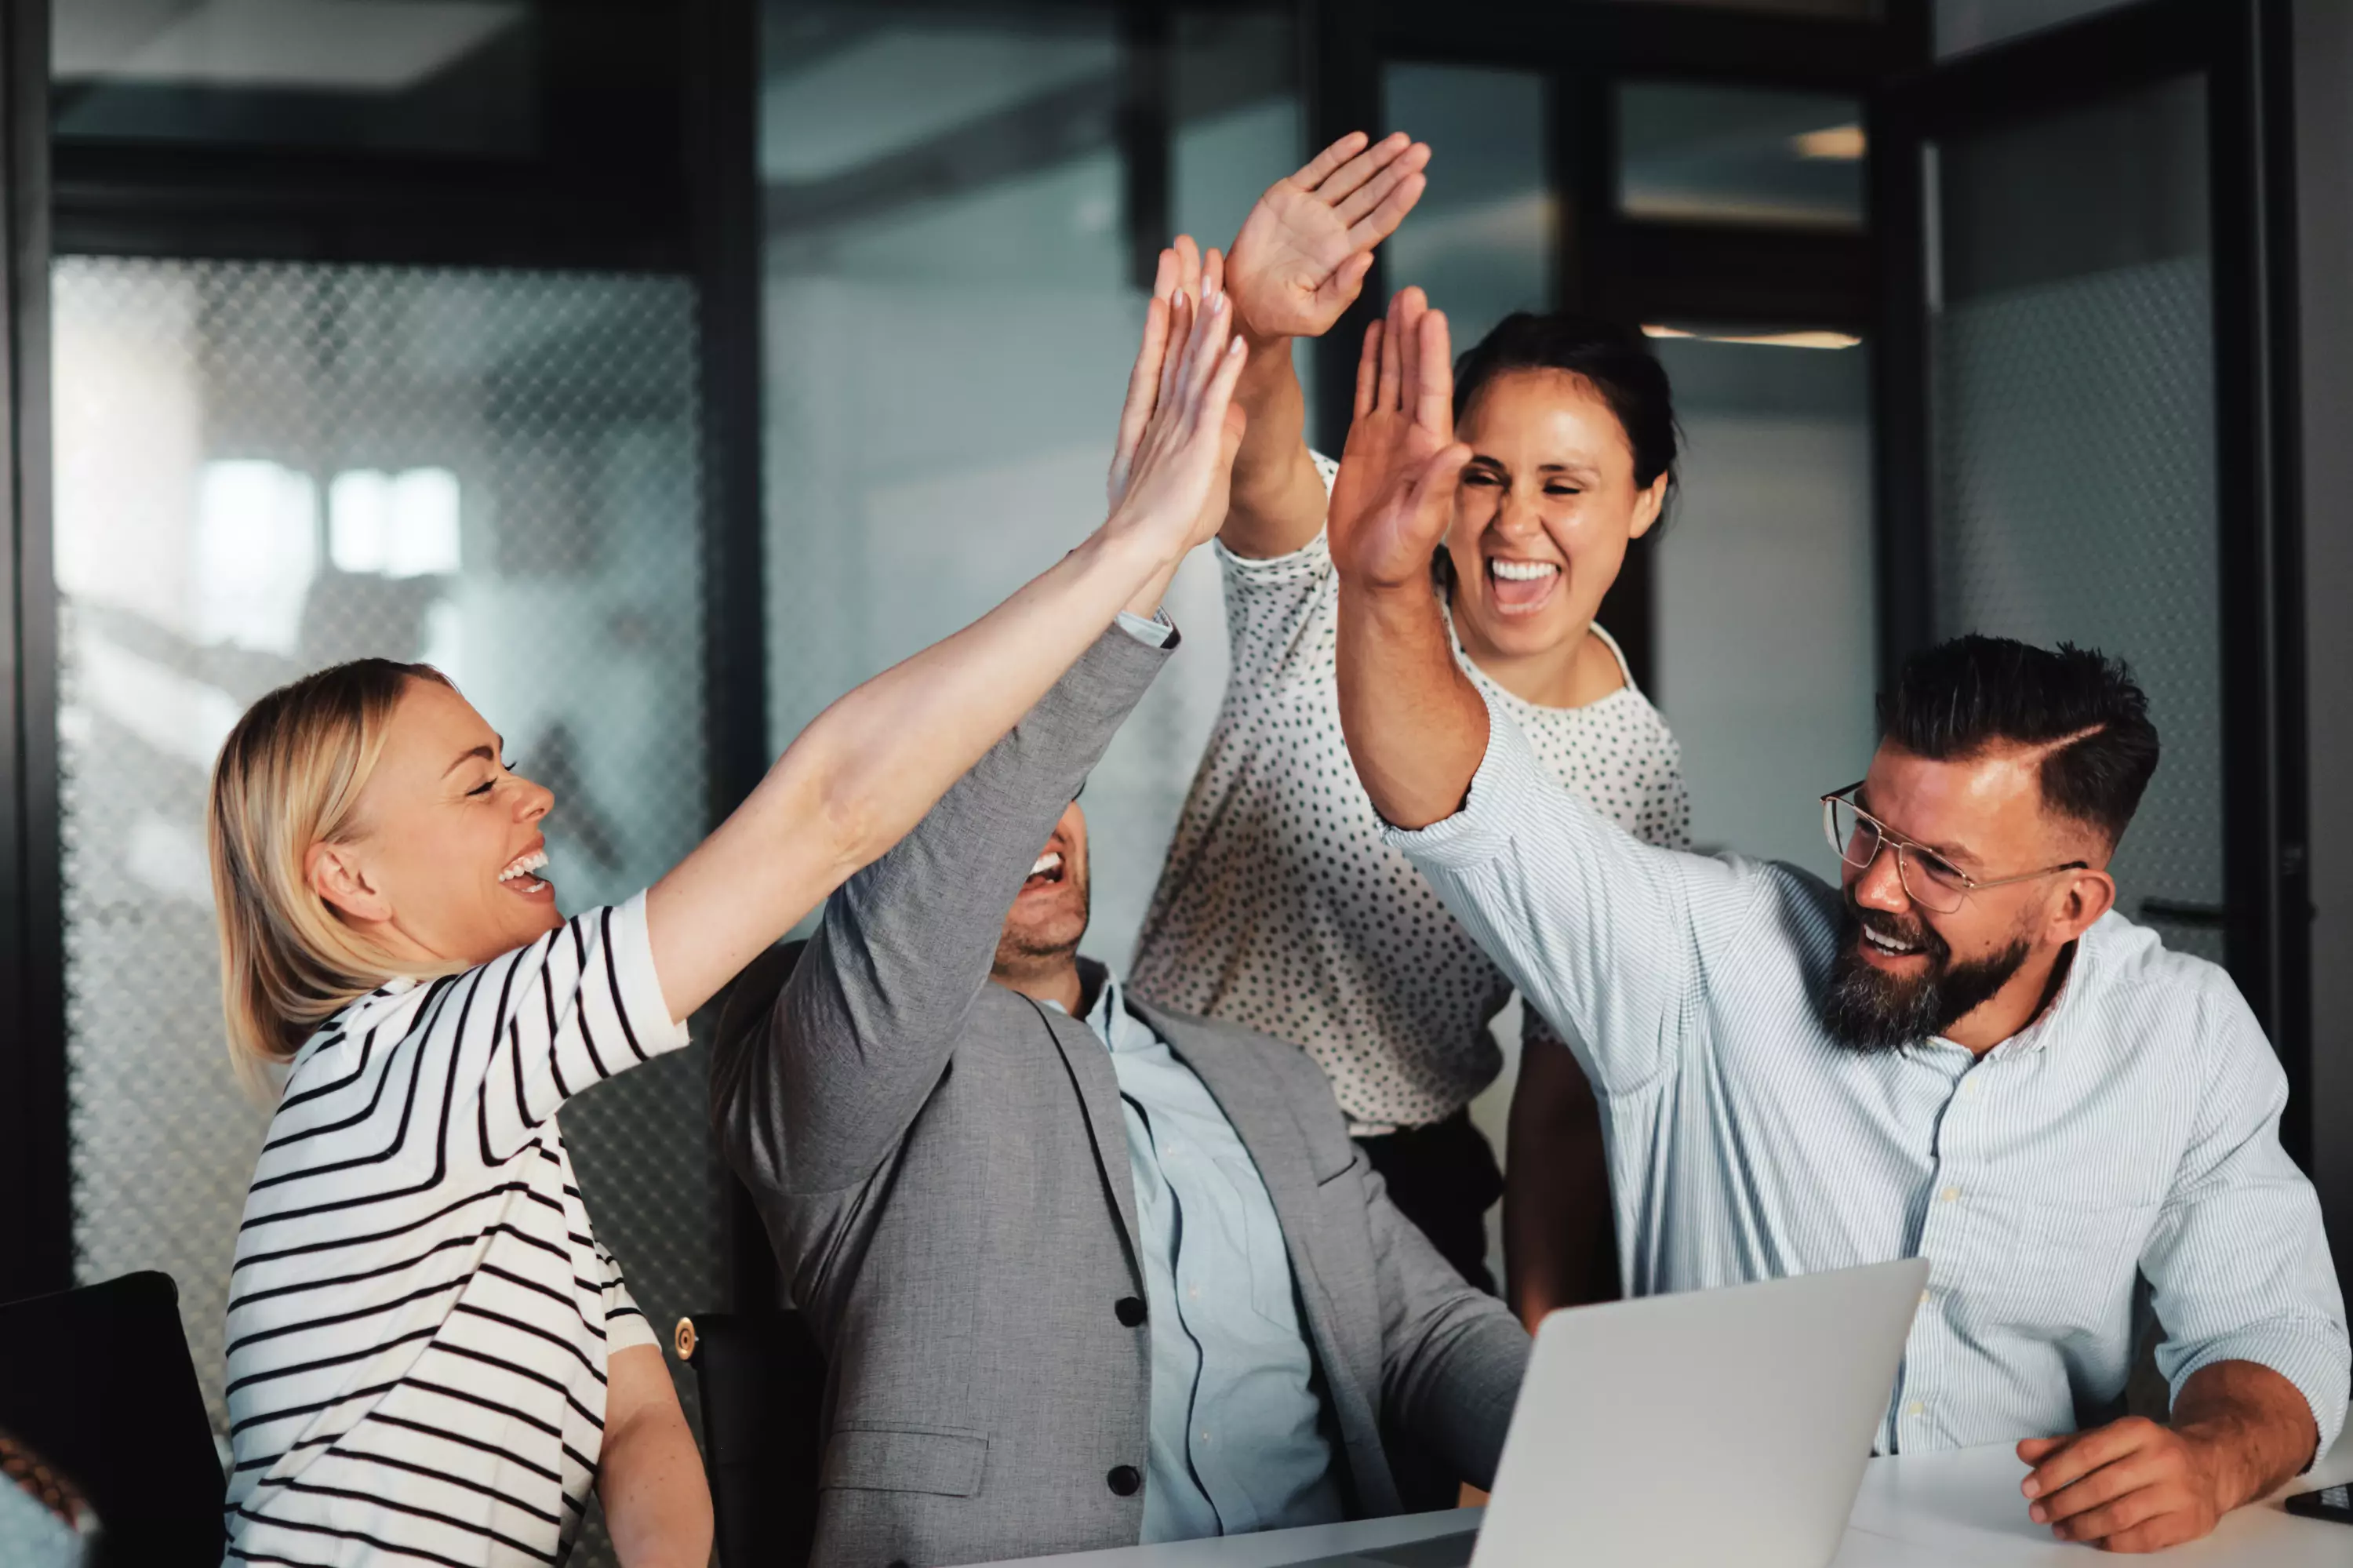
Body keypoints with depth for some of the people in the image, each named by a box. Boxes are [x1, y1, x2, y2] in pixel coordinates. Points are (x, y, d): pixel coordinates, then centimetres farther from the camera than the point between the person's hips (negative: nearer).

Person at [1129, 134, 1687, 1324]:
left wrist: (1551, 1355, -7)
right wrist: (1253, 336, -56)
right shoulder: (1340, 573, -9)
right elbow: (1257, 466, -34)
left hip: (1404, 1181, 2)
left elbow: (1567, 1100, 0)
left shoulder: (1641, 782, -3)